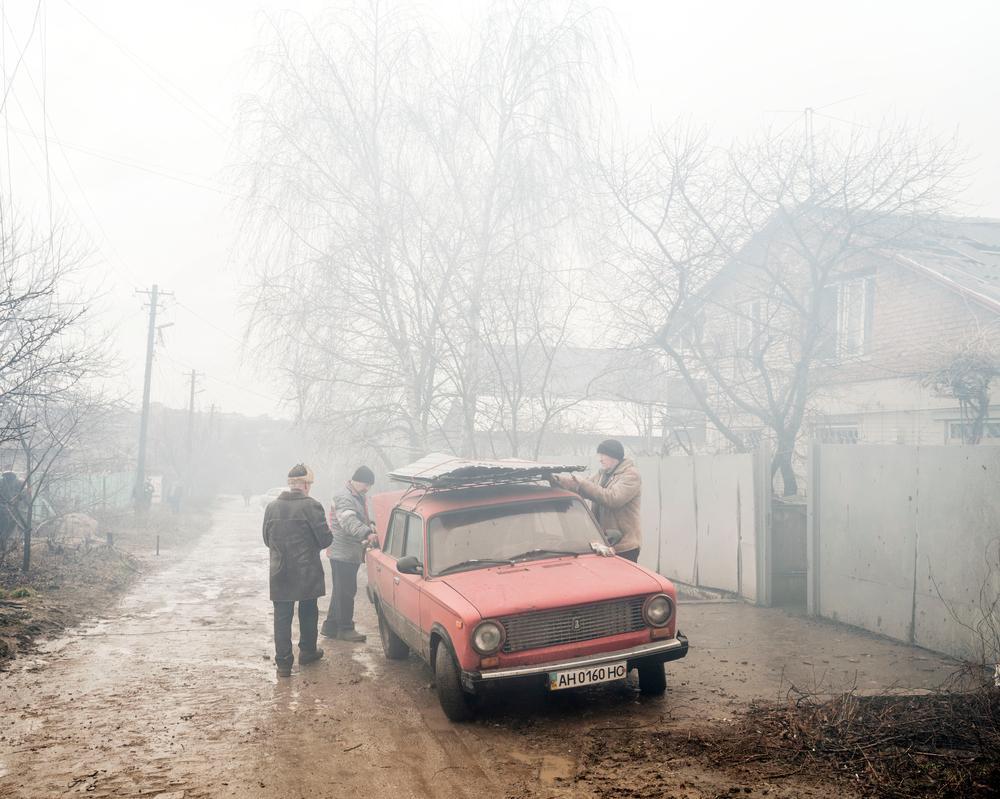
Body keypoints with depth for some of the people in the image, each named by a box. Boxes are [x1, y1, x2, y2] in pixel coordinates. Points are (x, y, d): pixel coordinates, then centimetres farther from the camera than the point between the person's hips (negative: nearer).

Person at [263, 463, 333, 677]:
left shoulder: (272, 507, -1)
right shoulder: (311, 506, -14)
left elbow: (267, 539, 9)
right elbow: (325, 539, -13)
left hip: (280, 573, 2)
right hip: (307, 572, -2)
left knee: (282, 617, 7)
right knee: (308, 614, 17)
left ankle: (283, 662, 5)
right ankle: (307, 652, 30)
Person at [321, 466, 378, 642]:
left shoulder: (358, 498, 16)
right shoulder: (344, 499, -18)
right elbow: (350, 523, -35)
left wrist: (371, 527, 5)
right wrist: (367, 534, -49)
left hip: (351, 554, 10)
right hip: (343, 553, -10)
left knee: (341, 591, 16)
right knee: (346, 591, -4)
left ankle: (330, 626, 25)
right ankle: (345, 629, 5)